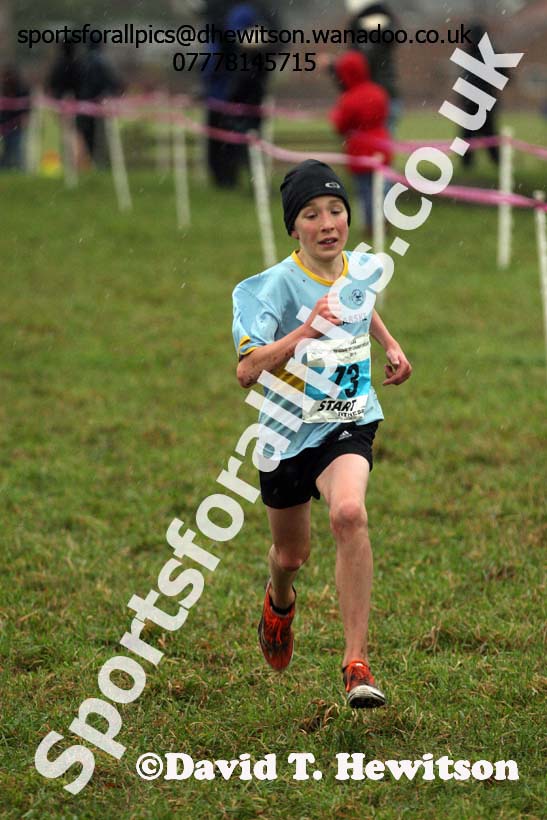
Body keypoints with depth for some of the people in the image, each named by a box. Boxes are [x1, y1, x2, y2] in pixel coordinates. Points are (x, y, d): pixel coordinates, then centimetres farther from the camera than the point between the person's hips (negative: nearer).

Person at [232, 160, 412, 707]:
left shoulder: (364, 267, -3)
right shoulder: (278, 285, -19)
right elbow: (246, 370, -31)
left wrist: (391, 346, 9)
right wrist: (304, 332, -42)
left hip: (349, 425, 1)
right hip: (288, 431, -1)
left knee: (349, 513, -29)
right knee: (291, 554, 16)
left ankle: (356, 662, -26)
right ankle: (279, 601, 56)